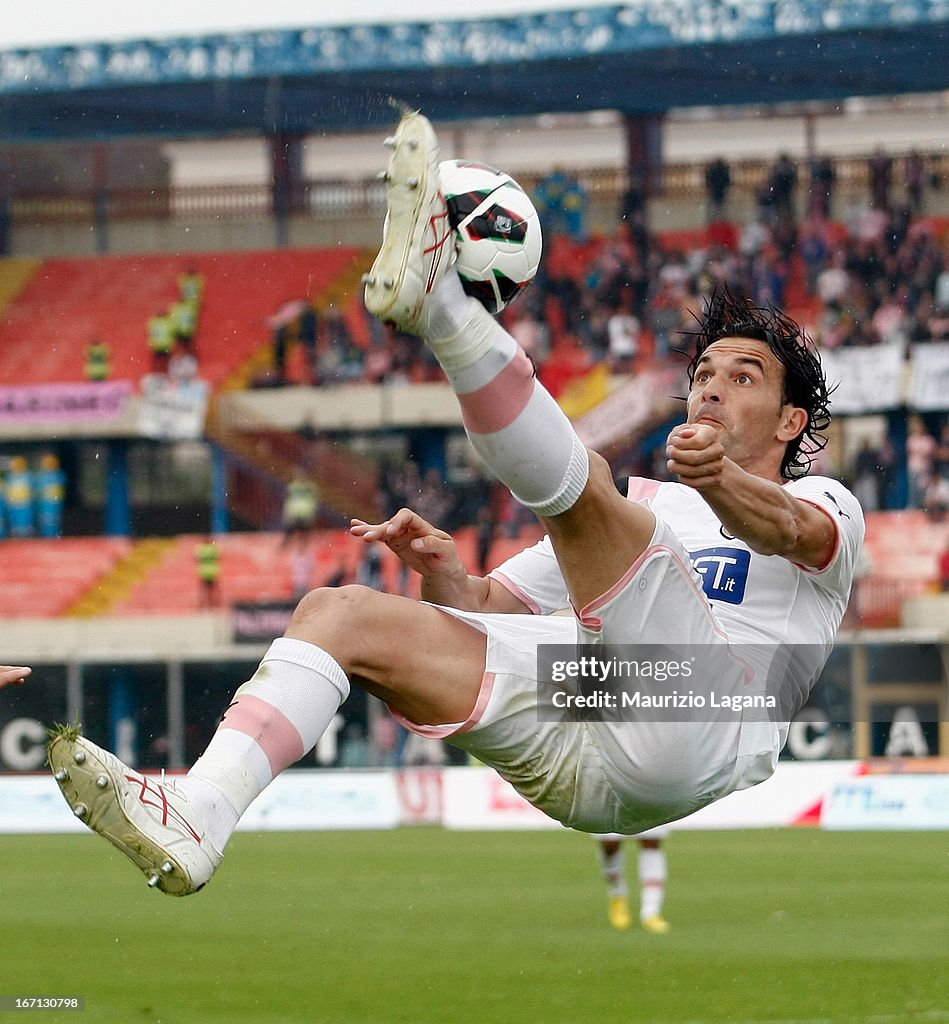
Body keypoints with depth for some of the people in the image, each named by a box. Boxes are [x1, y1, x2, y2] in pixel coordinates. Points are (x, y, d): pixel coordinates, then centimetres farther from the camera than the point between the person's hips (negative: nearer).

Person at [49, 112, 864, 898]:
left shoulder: (823, 506, 21)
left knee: (579, 480, -21)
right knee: (341, 612, -9)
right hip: (579, 767, 6)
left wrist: (719, 481, -30)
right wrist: (444, 576, 3)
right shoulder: (646, 509, 38)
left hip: (698, 742, -6)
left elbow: (789, 528, -7)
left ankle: (434, 296, -42)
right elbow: (496, 605, 28)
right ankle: (197, 823, -30)